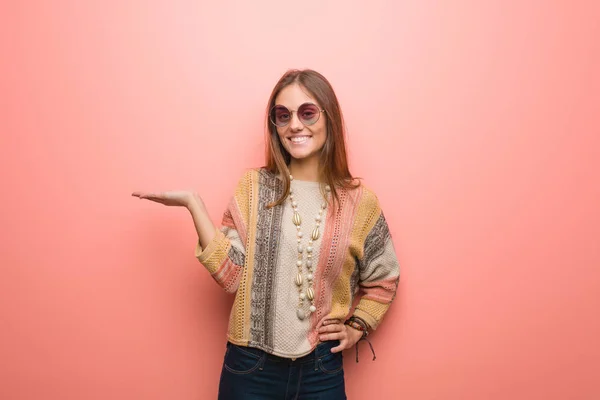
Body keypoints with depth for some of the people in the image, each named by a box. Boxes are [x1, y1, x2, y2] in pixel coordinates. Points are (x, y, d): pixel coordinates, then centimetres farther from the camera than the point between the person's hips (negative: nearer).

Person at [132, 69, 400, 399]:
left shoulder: (360, 202, -3)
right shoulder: (254, 187, -3)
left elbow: (382, 281, 11)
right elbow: (232, 275, -9)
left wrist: (357, 327, 0)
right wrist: (193, 203, -12)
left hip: (322, 370, 1)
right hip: (250, 367, 0)